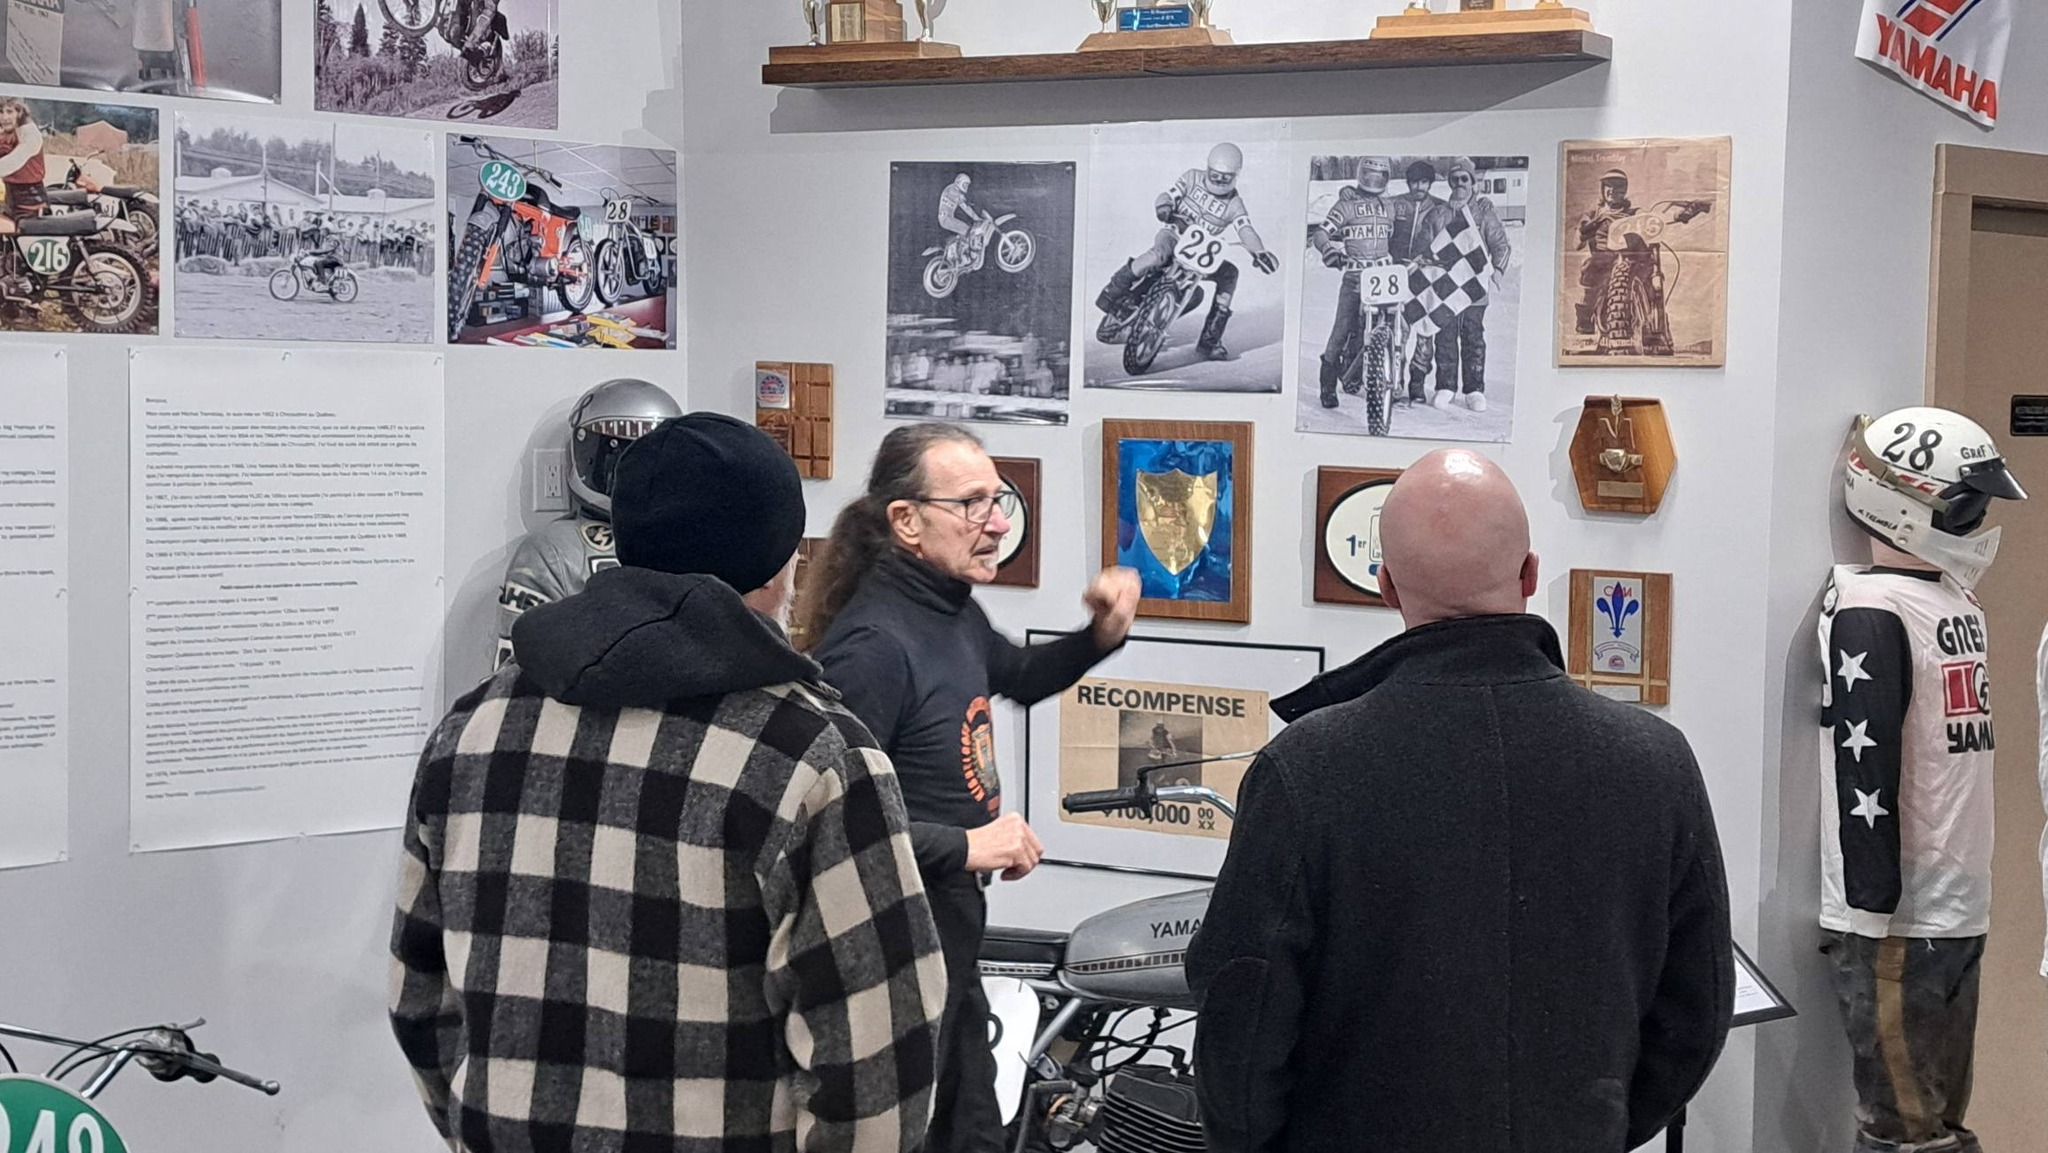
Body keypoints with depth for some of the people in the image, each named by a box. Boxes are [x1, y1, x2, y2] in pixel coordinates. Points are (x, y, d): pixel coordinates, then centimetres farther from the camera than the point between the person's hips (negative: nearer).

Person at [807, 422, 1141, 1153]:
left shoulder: (953, 612, 7)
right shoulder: (871, 643, -23)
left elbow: (1020, 678, 29)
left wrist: (1100, 636, 12)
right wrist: (965, 846, -26)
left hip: (951, 934, 10)